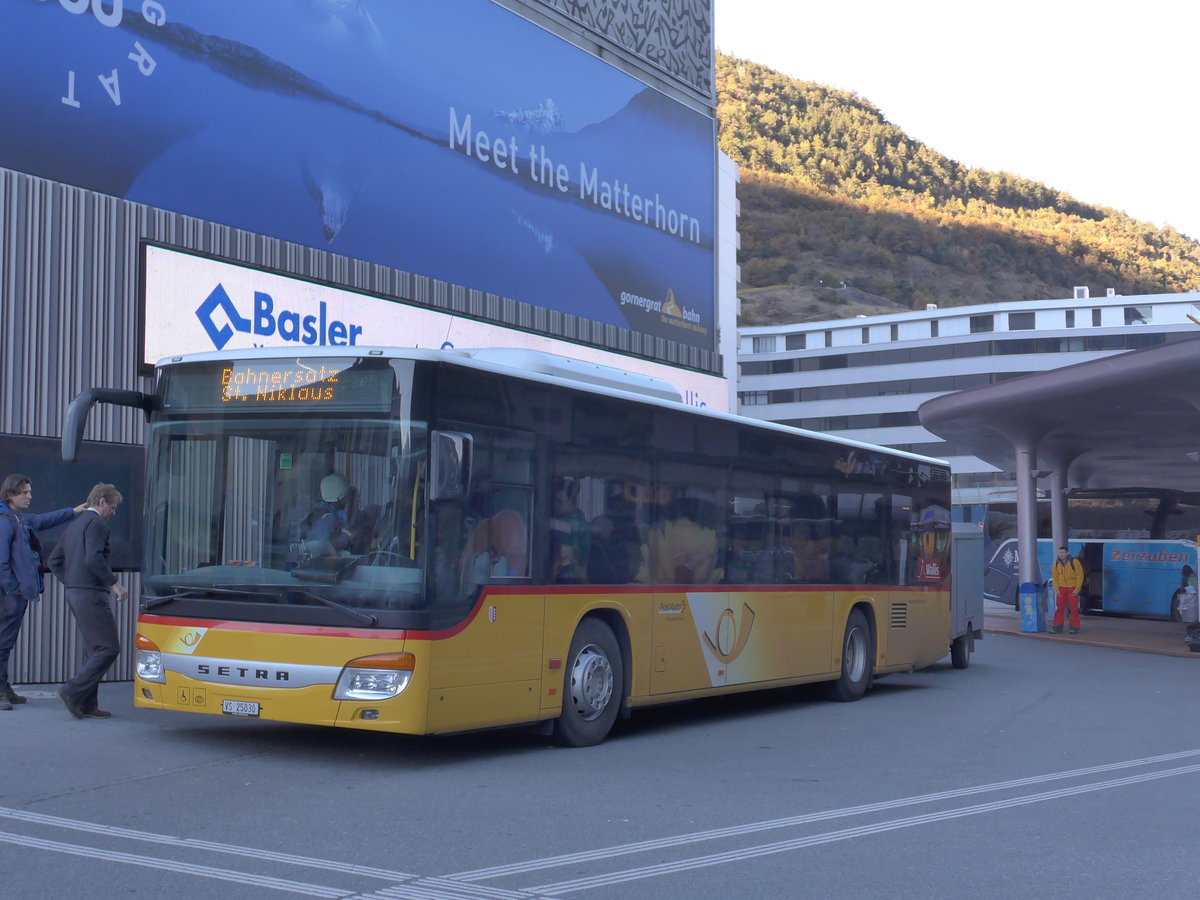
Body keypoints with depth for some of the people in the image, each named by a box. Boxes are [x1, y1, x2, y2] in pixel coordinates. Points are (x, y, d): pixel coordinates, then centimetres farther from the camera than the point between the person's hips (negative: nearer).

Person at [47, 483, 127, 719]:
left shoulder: (75, 525, 20)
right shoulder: (97, 523, -9)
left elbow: (55, 560, 21)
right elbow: (93, 558, -23)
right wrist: (113, 583, -18)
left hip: (74, 593, 10)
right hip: (91, 594, -10)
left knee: (94, 648, 13)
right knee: (109, 648, -8)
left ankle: (86, 705, 11)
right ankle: (73, 693, -12)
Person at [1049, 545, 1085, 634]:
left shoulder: (1074, 562, -10)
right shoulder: (1057, 563, 3)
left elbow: (1080, 575, -7)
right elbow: (1055, 577, 9)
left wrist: (1077, 589, -11)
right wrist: (1056, 589, 1)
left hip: (1073, 588, -3)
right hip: (1062, 588, 3)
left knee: (1074, 609, 1)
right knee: (1059, 608, 0)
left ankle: (1074, 628, 8)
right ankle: (1057, 628, 2)